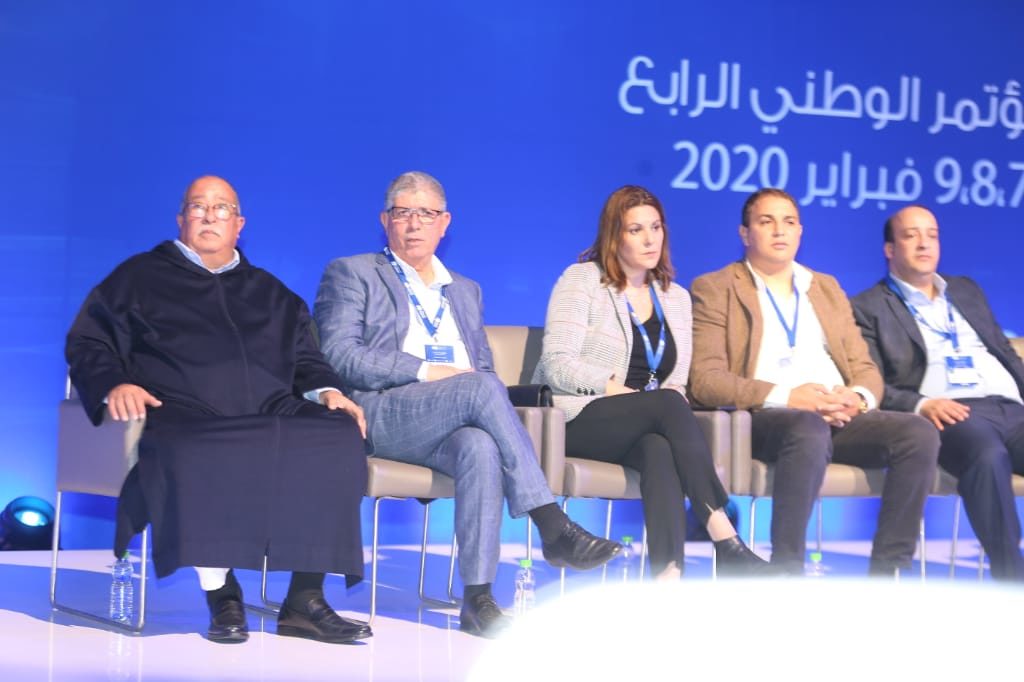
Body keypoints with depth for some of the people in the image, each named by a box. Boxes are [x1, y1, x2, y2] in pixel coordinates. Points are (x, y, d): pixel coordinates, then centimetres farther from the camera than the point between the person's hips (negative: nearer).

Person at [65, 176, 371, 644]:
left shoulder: (272, 294, 30)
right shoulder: (139, 277, 20)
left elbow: (305, 359, 27)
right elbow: (87, 343, 12)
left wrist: (327, 392, 4)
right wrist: (114, 385, -9)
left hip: (270, 416, 4)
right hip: (185, 416, -3)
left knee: (338, 435, -27)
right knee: (195, 456, -41)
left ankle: (305, 601, -25)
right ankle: (221, 595, -26)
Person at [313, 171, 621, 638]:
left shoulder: (465, 290, 29)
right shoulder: (352, 274, 12)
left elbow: (484, 367, 27)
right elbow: (338, 356, -2)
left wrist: (479, 385, 0)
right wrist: (424, 371, -12)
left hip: (455, 422, 4)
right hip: (380, 414, -4)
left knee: (481, 448, -35)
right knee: (481, 388, -33)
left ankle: (477, 598, -38)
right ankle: (553, 529, -34)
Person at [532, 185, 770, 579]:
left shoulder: (676, 298, 20)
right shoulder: (581, 280, 4)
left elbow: (677, 382, 14)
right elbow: (557, 366, -8)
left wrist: (674, 392, -10)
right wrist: (616, 387, -17)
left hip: (644, 428, 4)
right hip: (579, 420, -4)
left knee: (660, 448, -36)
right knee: (667, 404, -34)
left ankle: (668, 574, -50)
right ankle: (726, 541, -40)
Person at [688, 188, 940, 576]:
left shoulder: (827, 288, 25)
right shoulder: (714, 289, 8)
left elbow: (865, 368, 21)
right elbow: (704, 380, -4)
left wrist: (860, 396, -6)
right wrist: (784, 396, -17)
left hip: (840, 419, 5)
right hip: (764, 419, -5)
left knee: (919, 433, -23)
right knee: (810, 428, -39)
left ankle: (887, 574, -21)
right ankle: (786, 574, -34)